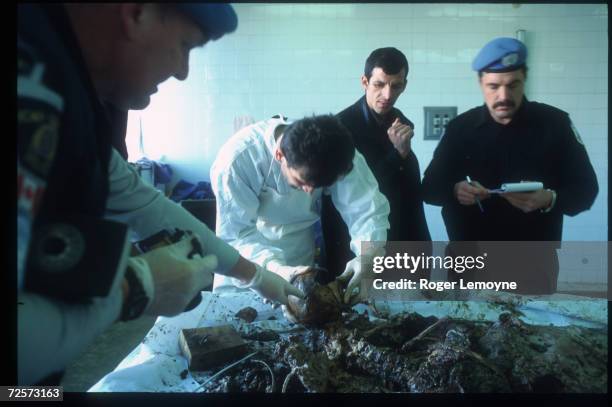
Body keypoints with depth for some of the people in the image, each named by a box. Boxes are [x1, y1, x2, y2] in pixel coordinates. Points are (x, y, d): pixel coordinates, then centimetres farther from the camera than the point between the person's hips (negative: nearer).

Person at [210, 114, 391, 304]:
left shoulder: (337, 152, -24)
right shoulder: (237, 158, -32)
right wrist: (275, 269, -43)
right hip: (244, 263, -2)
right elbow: (235, 232, -28)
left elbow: (368, 208, -25)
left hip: (299, 259, 2)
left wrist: (367, 257, -44)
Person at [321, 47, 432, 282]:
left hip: (402, 249, 6)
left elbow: (411, 191, 12)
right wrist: (399, 153, -22)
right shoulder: (342, 127, -15)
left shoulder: (401, 123, 4)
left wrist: (422, 250, 13)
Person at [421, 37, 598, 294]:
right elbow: (430, 187, 1)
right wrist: (454, 190, -21)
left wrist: (549, 199, -23)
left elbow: (585, 188, -2)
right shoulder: (460, 127, 1)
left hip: (534, 260, -1)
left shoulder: (555, 123, -3)